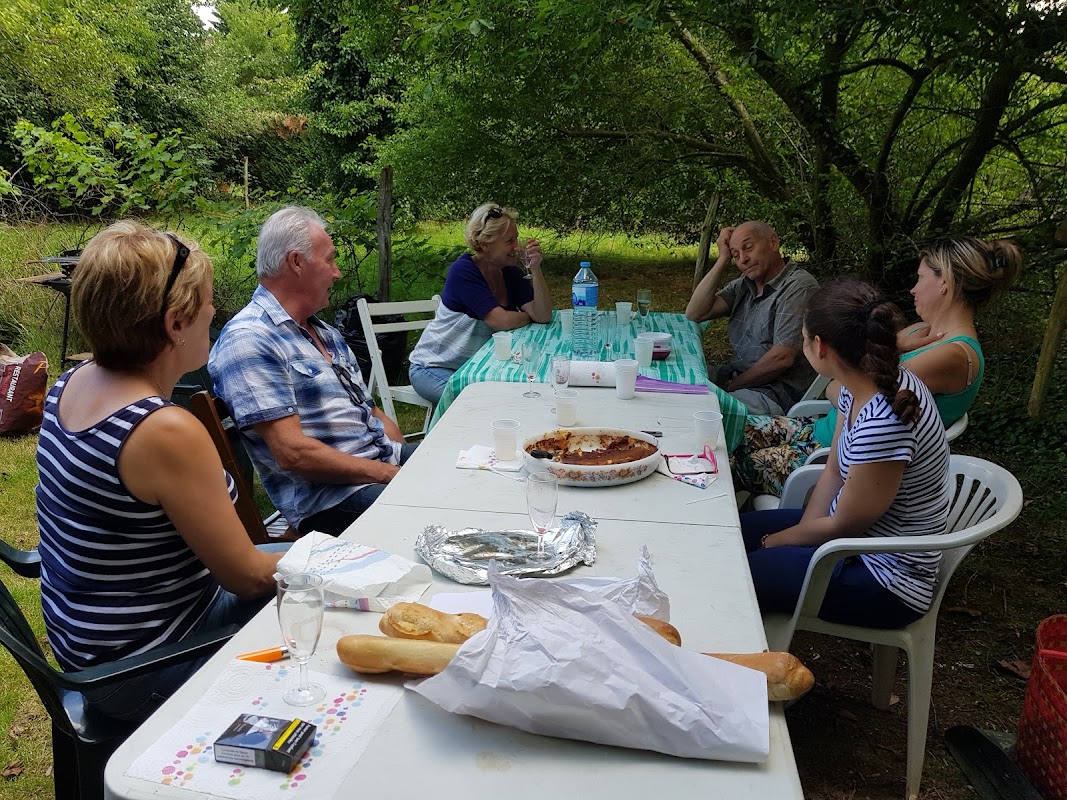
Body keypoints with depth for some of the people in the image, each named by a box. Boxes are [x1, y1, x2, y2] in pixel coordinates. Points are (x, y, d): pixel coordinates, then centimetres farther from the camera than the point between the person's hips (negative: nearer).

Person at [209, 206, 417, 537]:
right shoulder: (248, 341, -11)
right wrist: (387, 474, -15)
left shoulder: (327, 333, 20)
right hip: (330, 495, -9)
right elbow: (293, 454, -19)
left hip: (389, 459, 9)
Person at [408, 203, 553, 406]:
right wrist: (529, 316, -7)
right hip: (433, 368, -6)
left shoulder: (511, 273, 1)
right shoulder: (463, 270, -20)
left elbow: (544, 316, -10)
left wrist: (535, 269, -19)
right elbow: (501, 321, -27)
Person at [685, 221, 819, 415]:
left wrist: (732, 385, -10)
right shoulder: (743, 286, 12)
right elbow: (694, 313, 1)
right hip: (735, 378, 8)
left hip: (774, 393, -8)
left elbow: (782, 358, -18)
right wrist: (722, 259, 1)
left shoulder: (798, 286, -12)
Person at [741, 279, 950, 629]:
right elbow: (834, 471, 5)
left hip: (887, 580, -9)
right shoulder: (860, 386, -5)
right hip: (855, 530, 9)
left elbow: (843, 525, -21)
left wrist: (778, 541, -6)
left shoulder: (882, 423, -33)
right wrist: (803, 533, -5)